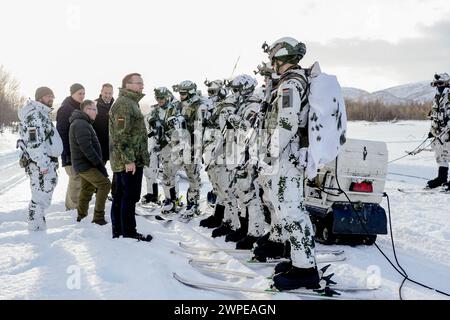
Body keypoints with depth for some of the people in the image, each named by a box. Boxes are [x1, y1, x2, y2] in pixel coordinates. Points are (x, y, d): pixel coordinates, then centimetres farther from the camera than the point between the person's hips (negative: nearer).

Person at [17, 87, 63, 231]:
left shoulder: (43, 114, 19)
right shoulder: (34, 114, -14)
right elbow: (33, 142, -23)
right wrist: (43, 163, -23)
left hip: (47, 163, 11)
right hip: (40, 165, -11)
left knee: (43, 197, 18)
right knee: (41, 197, -8)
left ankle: (38, 225, 28)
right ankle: (36, 228, -1)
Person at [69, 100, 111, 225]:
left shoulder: (81, 123, 18)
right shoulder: (81, 124, -17)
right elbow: (87, 148, -25)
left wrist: (99, 163, 16)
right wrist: (99, 164, -22)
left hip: (83, 164, 11)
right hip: (85, 165, -11)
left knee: (87, 189, 15)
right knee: (104, 184, -12)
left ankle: (81, 217, 23)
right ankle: (98, 218, -10)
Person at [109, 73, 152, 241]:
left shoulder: (131, 102, 20)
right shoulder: (123, 103, -14)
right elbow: (121, 135, -21)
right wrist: (128, 159, -23)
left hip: (122, 162, 11)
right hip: (129, 161, -11)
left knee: (119, 196, 14)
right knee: (129, 197, -4)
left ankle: (117, 231, 22)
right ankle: (129, 233, 2)